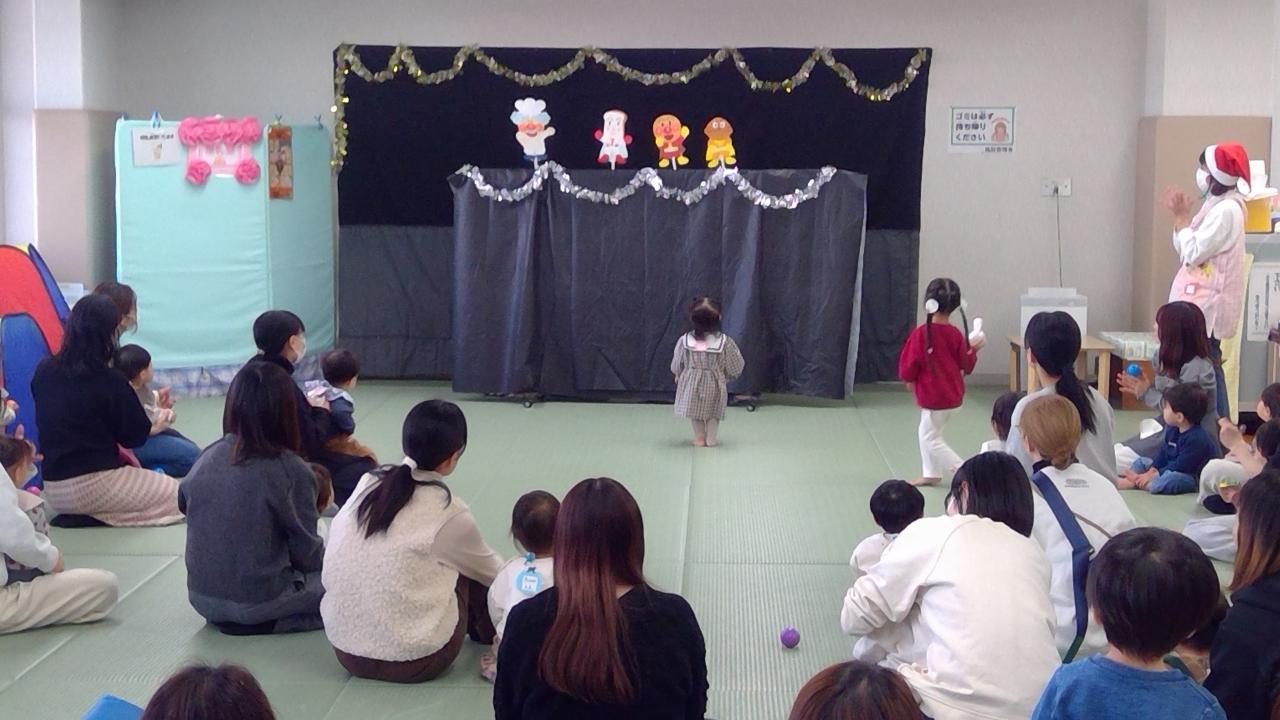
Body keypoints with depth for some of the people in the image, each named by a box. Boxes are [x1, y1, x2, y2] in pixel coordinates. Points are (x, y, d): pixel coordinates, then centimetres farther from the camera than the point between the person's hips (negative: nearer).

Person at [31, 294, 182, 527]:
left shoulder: (43, 371, 0)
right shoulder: (111, 381, -17)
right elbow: (136, 436, -6)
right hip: (94, 486, -8)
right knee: (177, 496, 6)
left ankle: (85, 513, 9)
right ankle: (97, 517, -6)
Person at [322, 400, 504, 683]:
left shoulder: (367, 485, 0)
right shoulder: (448, 513, -13)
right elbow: (490, 570, 7)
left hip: (344, 645, 5)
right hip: (412, 660, -5)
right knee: (471, 569, 15)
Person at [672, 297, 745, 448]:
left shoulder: (685, 340, -15)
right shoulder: (725, 342, -18)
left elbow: (676, 366, -1)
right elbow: (735, 367, -6)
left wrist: (678, 376, 19)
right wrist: (728, 377, 14)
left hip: (692, 383, 1)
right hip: (714, 384, -1)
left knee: (696, 413, 20)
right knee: (713, 413, 20)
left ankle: (699, 438, 25)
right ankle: (711, 439, 23)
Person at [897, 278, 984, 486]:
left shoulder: (920, 334, -22)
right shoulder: (956, 334, -4)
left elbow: (908, 367, -15)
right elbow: (966, 366, 2)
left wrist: (909, 380, 4)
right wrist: (973, 350, 19)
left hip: (932, 396, -7)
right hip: (953, 395, 7)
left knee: (932, 439, 4)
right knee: (927, 431, 23)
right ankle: (931, 473, 32)